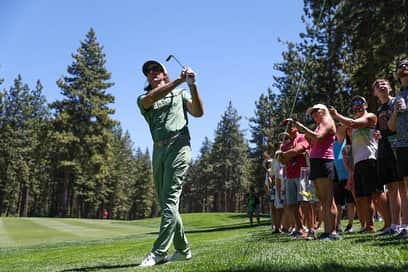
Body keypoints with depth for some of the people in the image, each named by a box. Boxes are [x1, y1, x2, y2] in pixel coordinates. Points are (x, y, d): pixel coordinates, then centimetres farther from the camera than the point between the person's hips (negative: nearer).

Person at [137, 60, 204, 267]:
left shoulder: (180, 93, 16)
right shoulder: (143, 99, 19)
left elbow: (198, 112, 1)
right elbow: (153, 97, -6)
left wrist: (192, 85, -9)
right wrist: (179, 80, -14)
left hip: (178, 146, -4)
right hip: (158, 150, 4)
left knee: (170, 200, -13)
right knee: (166, 203, 5)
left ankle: (159, 252, -15)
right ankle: (183, 250, 16)